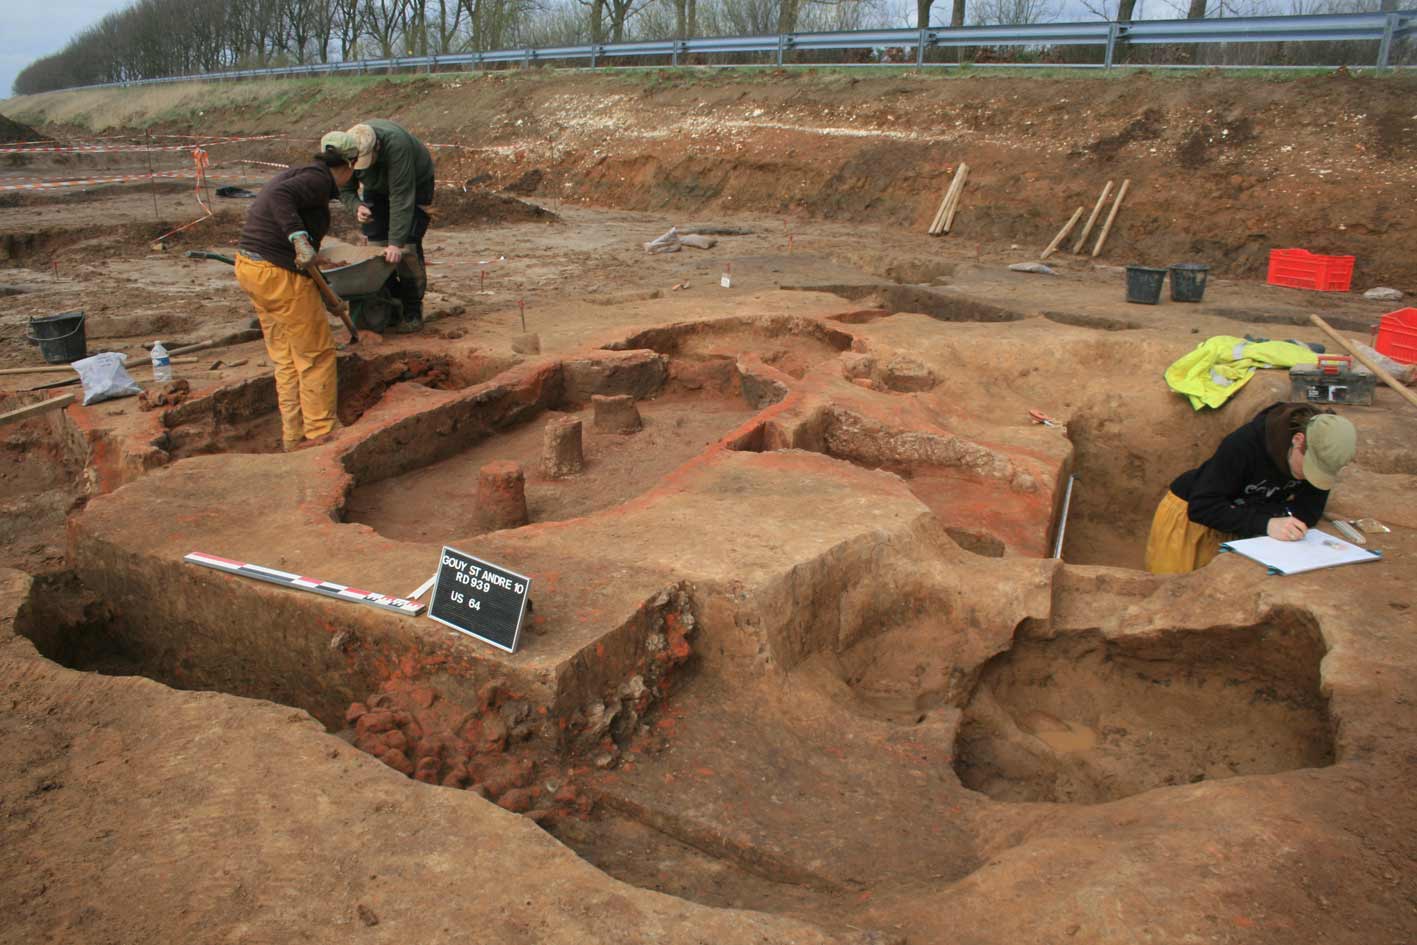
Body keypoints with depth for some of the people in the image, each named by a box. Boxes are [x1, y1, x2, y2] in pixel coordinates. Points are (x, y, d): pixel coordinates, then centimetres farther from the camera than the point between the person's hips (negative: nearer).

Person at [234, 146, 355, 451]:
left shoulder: (297, 173, 19)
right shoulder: (319, 179, -10)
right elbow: (279, 197, -27)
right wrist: (299, 238, -34)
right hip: (279, 273, -10)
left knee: (285, 357, 16)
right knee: (316, 354, 3)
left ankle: (293, 434, 23)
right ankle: (321, 432, 11)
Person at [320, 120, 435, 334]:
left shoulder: (396, 145, -41)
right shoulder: (345, 149, -24)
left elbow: (401, 198, -40)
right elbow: (345, 190, -10)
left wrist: (396, 242, -44)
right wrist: (356, 207, -34)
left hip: (415, 185, -5)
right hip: (377, 188, 5)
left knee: (407, 247, -15)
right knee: (376, 244, -3)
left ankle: (412, 312, -5)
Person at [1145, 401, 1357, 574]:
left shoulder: (1321, 453, -17)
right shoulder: (1246, 443, -31)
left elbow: (1308, 514, -19)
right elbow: (1202, 507, -32)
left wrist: (1241, 511, -27)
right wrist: (1265, 524, -42)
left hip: (1237, 527, 5)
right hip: (1189, 514, -4)